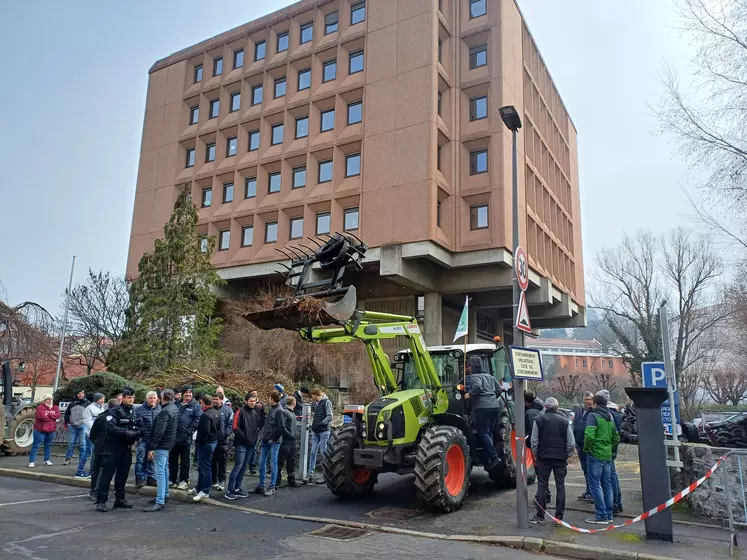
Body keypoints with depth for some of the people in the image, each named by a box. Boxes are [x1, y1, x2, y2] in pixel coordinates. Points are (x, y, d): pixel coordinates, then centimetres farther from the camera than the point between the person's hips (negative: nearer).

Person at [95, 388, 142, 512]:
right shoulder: (115, 411, -10)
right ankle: (101, 501, 3)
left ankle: (120, 499, 22)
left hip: (127, 447, 6)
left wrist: (137, 434, -10)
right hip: (113, 446, -6)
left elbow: (138, 427, 11)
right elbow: (110, 427, -21)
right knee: (107, 473, -3)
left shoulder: (134, 411, 7)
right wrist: (126, 432, -25)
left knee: (123, 473, 12)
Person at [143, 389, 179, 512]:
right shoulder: (175, 408, 10)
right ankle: (165, 494, 32)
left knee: (160, 472, -10)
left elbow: (158, 432, -24)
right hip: (169, 443, 10)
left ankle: (160, 502, -11)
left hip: (162, 445, -10)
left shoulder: (165, 412, -20)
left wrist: (152, 448, -22)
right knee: (165, 470, 21)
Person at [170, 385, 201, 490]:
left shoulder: (196, 406, -4)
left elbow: (197, 420, -10)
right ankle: (173, 479, 25)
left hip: (185, 439, -4)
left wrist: (189, 431, -16)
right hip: (173, 437, 4)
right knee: (172, 460, 13)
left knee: (185, 461, 8)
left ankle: (184, 481, 18)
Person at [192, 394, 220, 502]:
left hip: (206, 443, -10)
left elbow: (204, 431, -26)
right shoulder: (217, 413, 9)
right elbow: (219, 428, 16)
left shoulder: (206, 415, -21)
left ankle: (205, 492, 3)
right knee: (202, 466, 20)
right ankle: (199, 488, 30)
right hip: (214, 441, 10)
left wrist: (198, 441, -13)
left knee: (205, 467, -3)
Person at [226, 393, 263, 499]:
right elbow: (235, 427, -14)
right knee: (238, 466, -8)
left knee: (243, 467, 11)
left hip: (251, 444, 7)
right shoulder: (240, 412, -7)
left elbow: (260, 425, 18)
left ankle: (237, 489, 20)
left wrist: (255, 436, 3)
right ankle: (230, 491, -3)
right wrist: (244, 437, -14)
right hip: (241, 444, -7)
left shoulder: (255, 413, 13)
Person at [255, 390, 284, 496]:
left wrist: (273, 439, -14)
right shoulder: (271, 409, 11)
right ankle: (261, 486, 20)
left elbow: (280, 427, -18)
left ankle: (272, 487, 8)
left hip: (274, 441, -8)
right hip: (266, 440, 8)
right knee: (262, 462, 10)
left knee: (273, 463, 0)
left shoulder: (279, 411, -13)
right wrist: (264, 436, 9)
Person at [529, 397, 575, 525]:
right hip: (560, 458, 1)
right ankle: (559, 516, 9)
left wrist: (535, 456, 7)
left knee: (542, 486, 5)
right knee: (560, 486, 8)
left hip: (543, 458, -1)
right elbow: (571, 443, -1)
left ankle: (540, 516, 7)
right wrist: (566, 455, 11)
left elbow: (534, 442, -4)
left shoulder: (538, 420, -3)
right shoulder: (564, 421, 1)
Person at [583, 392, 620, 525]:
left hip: (595, 455, -8)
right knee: (607, 485, 13)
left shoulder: (593, 416, -11)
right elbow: (616, 438, 19)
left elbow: (589, 435, -23)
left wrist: (586, 448, -9)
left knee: (595, 485, -2)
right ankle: (609, 515, 19)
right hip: (608, 456, 8)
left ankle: (601, 516, -2)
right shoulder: (610, 418, 15)